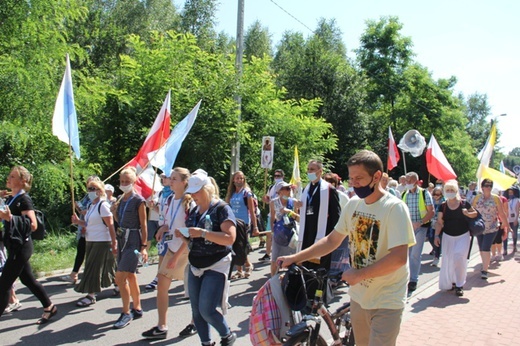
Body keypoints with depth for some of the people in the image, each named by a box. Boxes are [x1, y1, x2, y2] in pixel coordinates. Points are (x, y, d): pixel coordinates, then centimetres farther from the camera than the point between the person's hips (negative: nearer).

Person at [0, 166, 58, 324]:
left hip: (21, 246, -9)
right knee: (28, 279, 16)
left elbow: (32, 225, -24)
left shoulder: (24, 199, -14)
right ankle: (49, 307, 28)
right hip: (14, 246, 9)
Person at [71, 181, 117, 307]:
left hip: (101, 242, -9)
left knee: (94, 268, -5)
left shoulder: (103, 205, -14)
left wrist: (114, 244, -20)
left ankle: (91, 295, 2)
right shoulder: (91, 206, 12)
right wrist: (79, 222, 1)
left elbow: (110, 225, -17)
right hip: (91, 242, 9)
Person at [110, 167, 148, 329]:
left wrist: (144, 246, -15)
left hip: (133, 241, -8)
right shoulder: (121, 200, 11)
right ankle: (137, 309, 25)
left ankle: (126, 313, 0)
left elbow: (143, 225, -11)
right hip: (122, 239, 8)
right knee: (130, 276, 14)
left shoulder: (138, 201, -10)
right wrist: (114, 212, 3)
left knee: (120, 277, -11)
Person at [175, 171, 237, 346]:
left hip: (215, 266, -7)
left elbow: (230, 238, -21)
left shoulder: (221, 209, -11)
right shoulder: (194, 211, 11)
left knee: (206, 310, -9)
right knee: (196, 311, 8)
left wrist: (203, 233, -26)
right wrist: (183, 236, -3)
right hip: (195, 266, 7)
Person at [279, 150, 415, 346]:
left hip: (386, 302, -6)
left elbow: (399, 257, -25)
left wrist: (358, 274, -21)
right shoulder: (353, 205, 1)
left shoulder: (394, 208, -18)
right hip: (358, 296, 6)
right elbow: (332, 240, 7)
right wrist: (295, 258, 1)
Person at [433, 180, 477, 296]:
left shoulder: (464, 203, -5)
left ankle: (459, 285, 1)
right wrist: (437, 235, -7)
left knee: (459, 258, -12)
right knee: (448, 260, 5)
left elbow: (475, 213, 8)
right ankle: (450, 282, 23)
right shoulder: (443, 206, -1)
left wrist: (468, 214, -14)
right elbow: (439, 222, 1)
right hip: (448, 236, 2)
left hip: (463, 235, -2)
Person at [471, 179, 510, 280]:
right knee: (482, 249, 11)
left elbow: (502, 214, 3)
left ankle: (485, 270, -7)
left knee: (486, 248, -11)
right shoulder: (476, 198, 2)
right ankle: (485, 266, 30)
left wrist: (507, 225, 5)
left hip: (491, 228, -2)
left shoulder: (496, 198, -2)